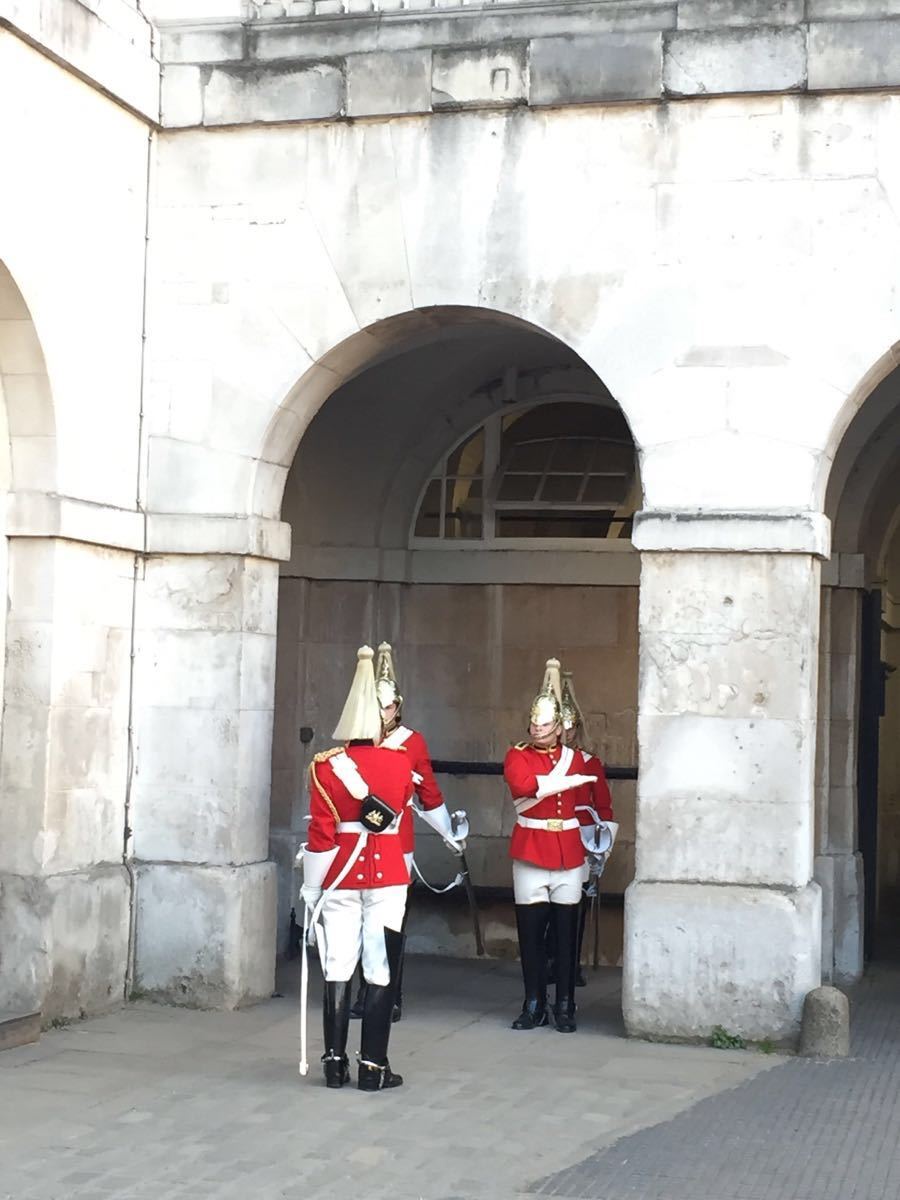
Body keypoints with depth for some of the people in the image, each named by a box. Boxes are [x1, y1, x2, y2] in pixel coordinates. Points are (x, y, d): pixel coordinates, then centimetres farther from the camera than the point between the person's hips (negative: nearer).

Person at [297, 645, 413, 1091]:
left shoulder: (325, 767, -7)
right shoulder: (400, 764, -4)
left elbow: (321, 836, -8)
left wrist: (311, 890, -2)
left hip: (340, 875, 0)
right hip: (387, 874, 0)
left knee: (338, 970, 7)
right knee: (381, 972, 3)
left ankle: (335, 1063, 9)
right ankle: (373, 1067, 4)